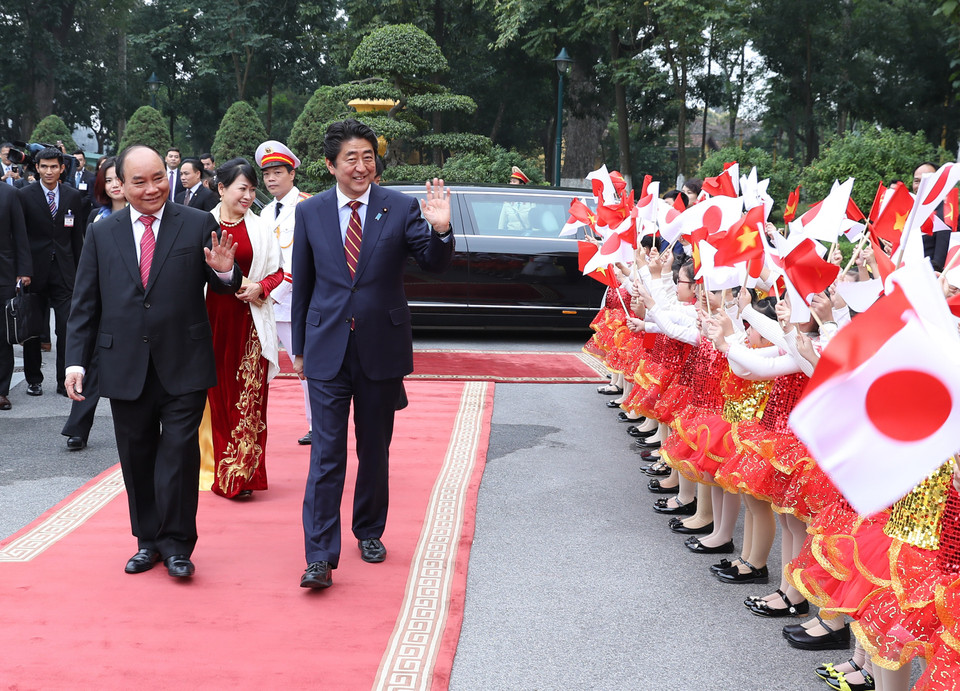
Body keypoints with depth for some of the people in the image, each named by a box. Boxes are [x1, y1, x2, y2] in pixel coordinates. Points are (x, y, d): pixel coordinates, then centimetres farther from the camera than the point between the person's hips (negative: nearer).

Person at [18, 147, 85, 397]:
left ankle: (64, 380, 6)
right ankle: (33, 379, 20)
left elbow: (77, 236, 9)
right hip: (35, 270, -1)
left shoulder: (73, 196, 6)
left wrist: (78, 271, 6)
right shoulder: (25, 195, -2)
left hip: (64, 270, 1)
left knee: (67, 328, -2)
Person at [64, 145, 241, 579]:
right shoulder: (102, 234, 7)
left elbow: (224, 289, 3)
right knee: (137, 457, 11)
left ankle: (176, 543, 9)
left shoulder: (198, 225, 1)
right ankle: (148, 541, 24)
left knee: (179, 453, -4)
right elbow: (85, 303, 8)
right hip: (125, 368, 3)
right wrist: (77, 360, 1)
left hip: (183, 364, -2)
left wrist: (224, 272, -21)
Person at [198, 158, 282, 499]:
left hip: (249, 321, 0)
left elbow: (277, 271, 9)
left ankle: (241, 473, 0)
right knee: (215, 394, 6)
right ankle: (213, 467, 18)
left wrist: (260, 288, -8)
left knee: (248, 395, -3)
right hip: (213, 316, 0)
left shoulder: (261, 228, 7)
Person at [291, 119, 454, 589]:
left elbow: (435, 265, -7)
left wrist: (440, 230, -28)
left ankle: (369, 532, 33)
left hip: (382, 347, 0)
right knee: (326, 453, -4)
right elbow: (302, 284, 8)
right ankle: (320, 557, -3)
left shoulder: (400, 208, -3)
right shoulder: (310, 212, 2)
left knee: (374, 449, 14)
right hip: (327, 348, 0)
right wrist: (299, 347, 12)